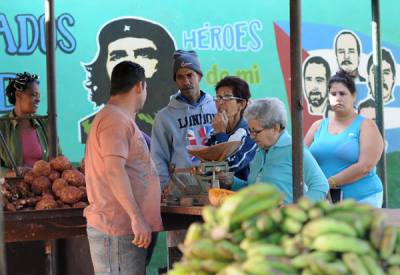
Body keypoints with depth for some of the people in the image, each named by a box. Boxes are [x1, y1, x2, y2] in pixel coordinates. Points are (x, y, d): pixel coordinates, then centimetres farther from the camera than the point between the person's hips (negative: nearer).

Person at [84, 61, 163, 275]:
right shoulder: (116, 119, -13)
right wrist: (136, 217, -25)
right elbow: (114, 171, -23)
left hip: (126, 227, 10)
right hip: (118, 228, -10)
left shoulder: (121, 119, 21)